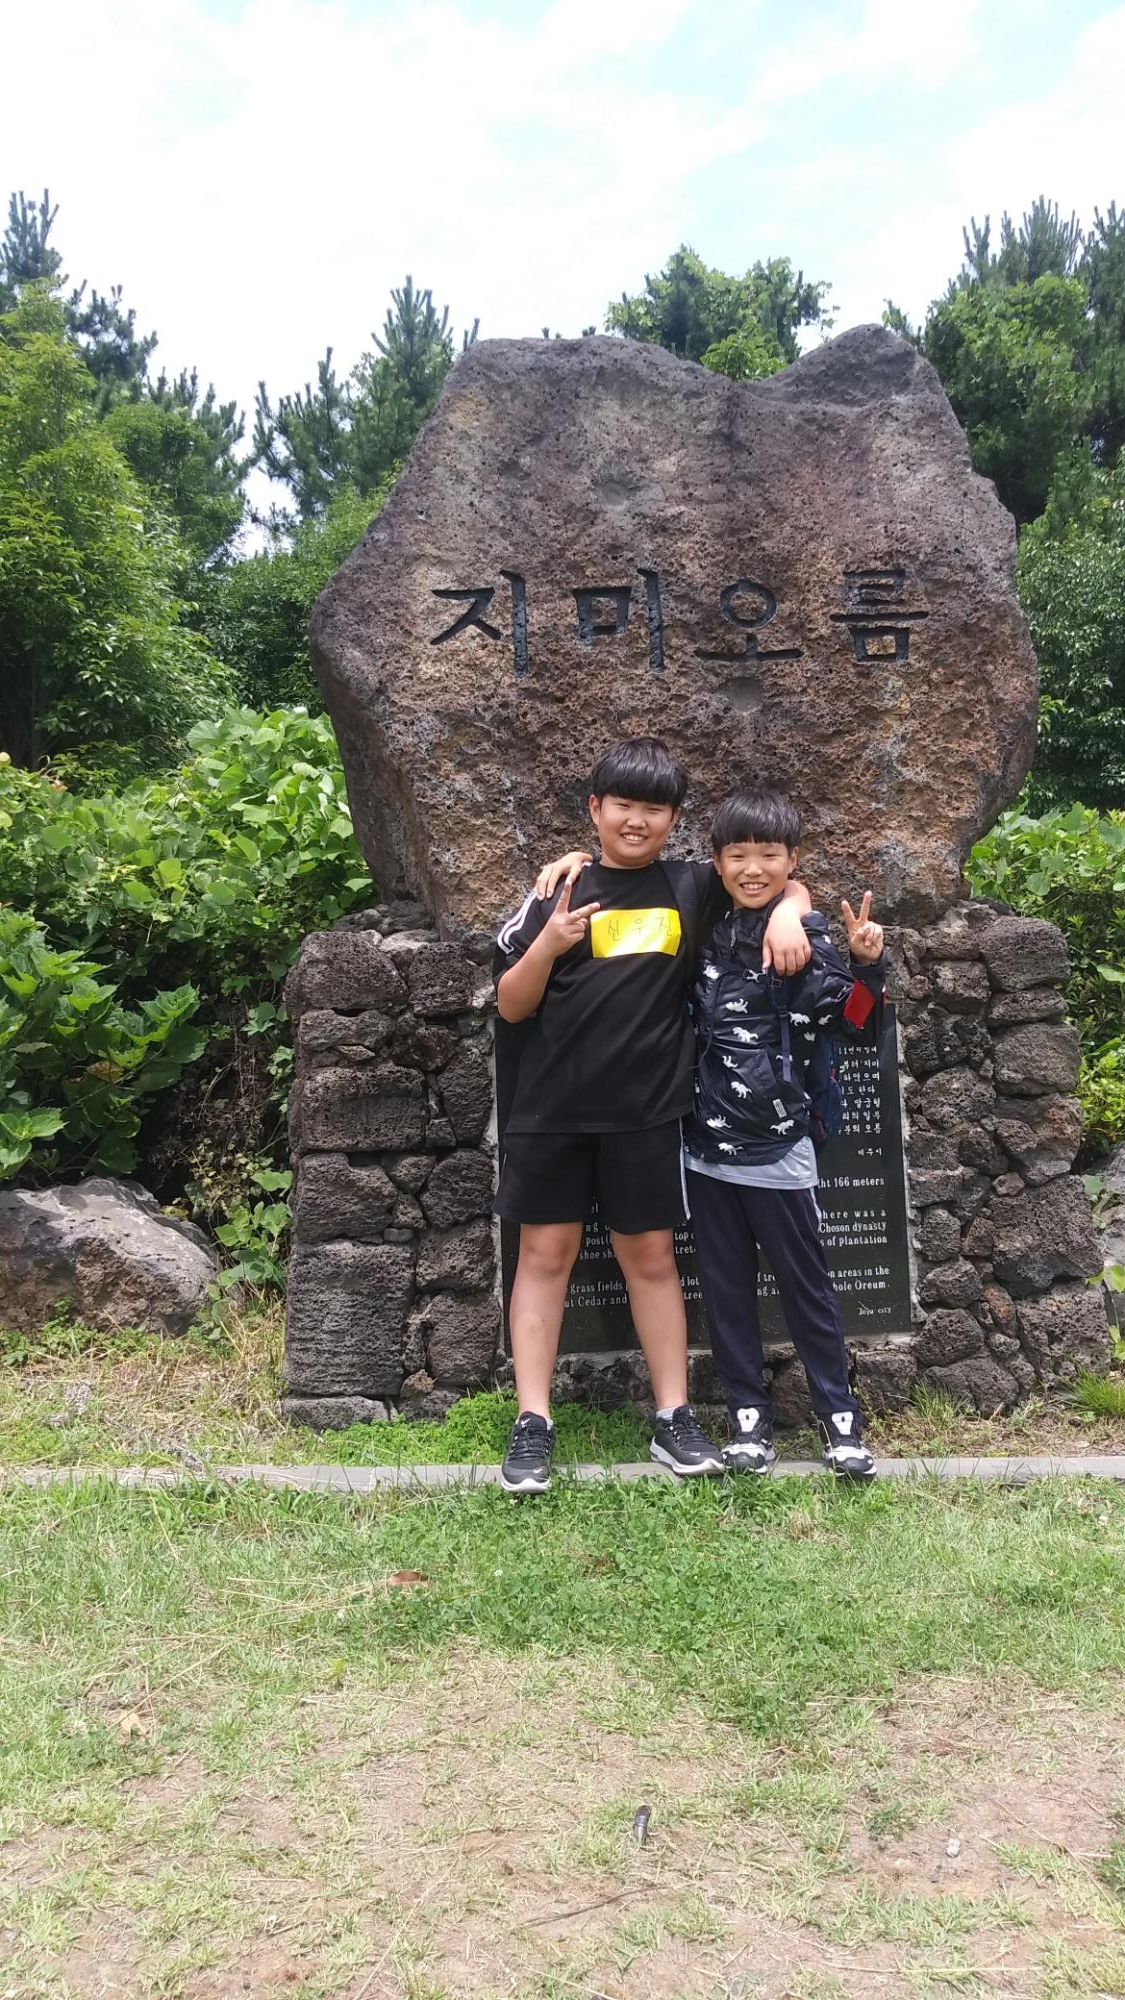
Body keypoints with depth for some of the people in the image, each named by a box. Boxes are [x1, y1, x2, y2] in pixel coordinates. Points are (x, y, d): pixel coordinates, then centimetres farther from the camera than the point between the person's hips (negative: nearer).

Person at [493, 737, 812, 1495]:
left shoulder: (693, 887, 4)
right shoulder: (560, 891, 1)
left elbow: (786, 884, 16)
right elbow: (511, 1006, 1)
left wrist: (786, 912, -6)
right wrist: (547, 944, -16)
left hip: (648, 1110, 1)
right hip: (553, 1107, 0)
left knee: (651, 1257, 10)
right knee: (546, 1253, 5)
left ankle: (675, 1419, 21)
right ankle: (533, 1425, 13)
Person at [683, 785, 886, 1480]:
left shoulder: (808, 934, -8)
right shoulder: (706, 932, 4)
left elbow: (857, 1021, -13)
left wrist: (867, 965, -32)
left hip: (778, 1150, -4)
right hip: (706, 1148, 5)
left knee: (806, 1286, 7)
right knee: (726, 1289, 12)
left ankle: (841, 1417, 21)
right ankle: (750, 1415, 25)